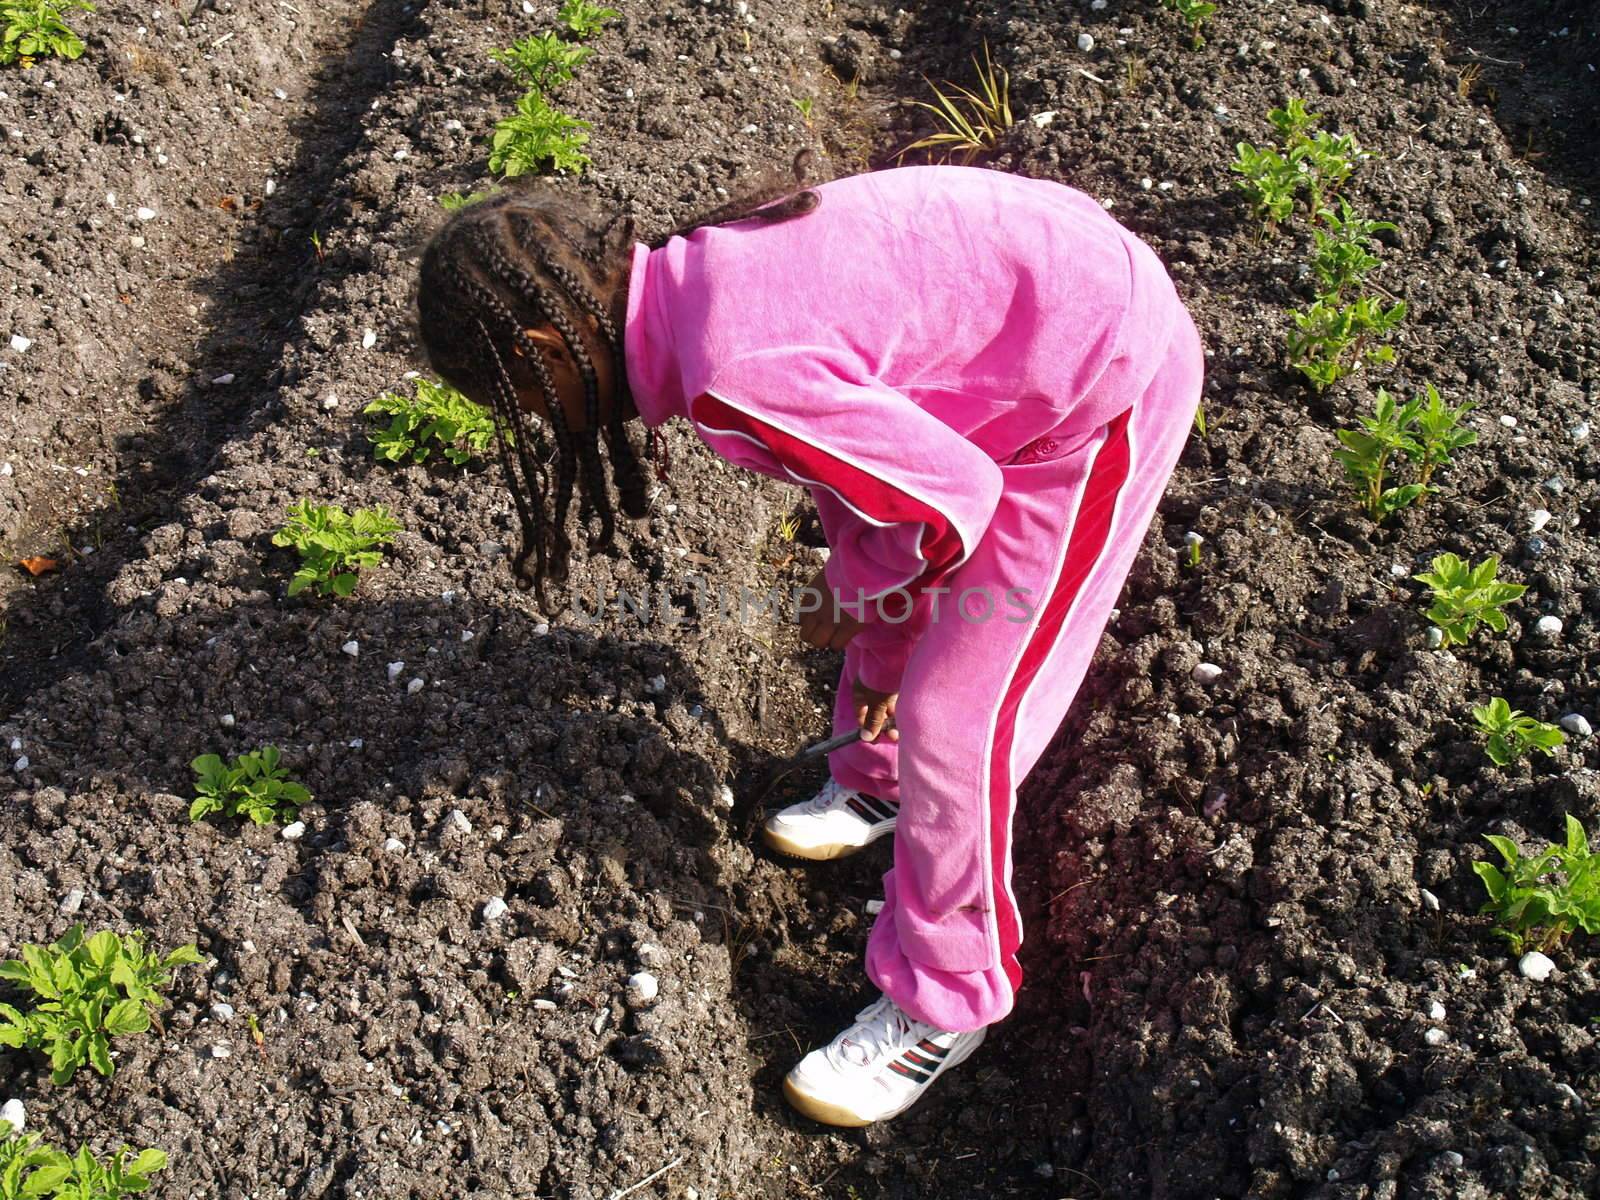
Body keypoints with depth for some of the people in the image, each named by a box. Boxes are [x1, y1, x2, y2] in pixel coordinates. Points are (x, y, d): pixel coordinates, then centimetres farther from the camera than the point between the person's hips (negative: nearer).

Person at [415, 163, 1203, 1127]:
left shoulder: (728, 374, -29)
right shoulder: (695, 279, 1)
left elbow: (954, 499, -24)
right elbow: (861, 451, 13)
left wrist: (862, 601, -5)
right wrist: (867, 609, 17)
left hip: (1106, 383, -9)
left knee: (956, 722, -1)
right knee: (880, 575, 25)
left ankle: (944, 1004, 19)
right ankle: (881, 782, 52)